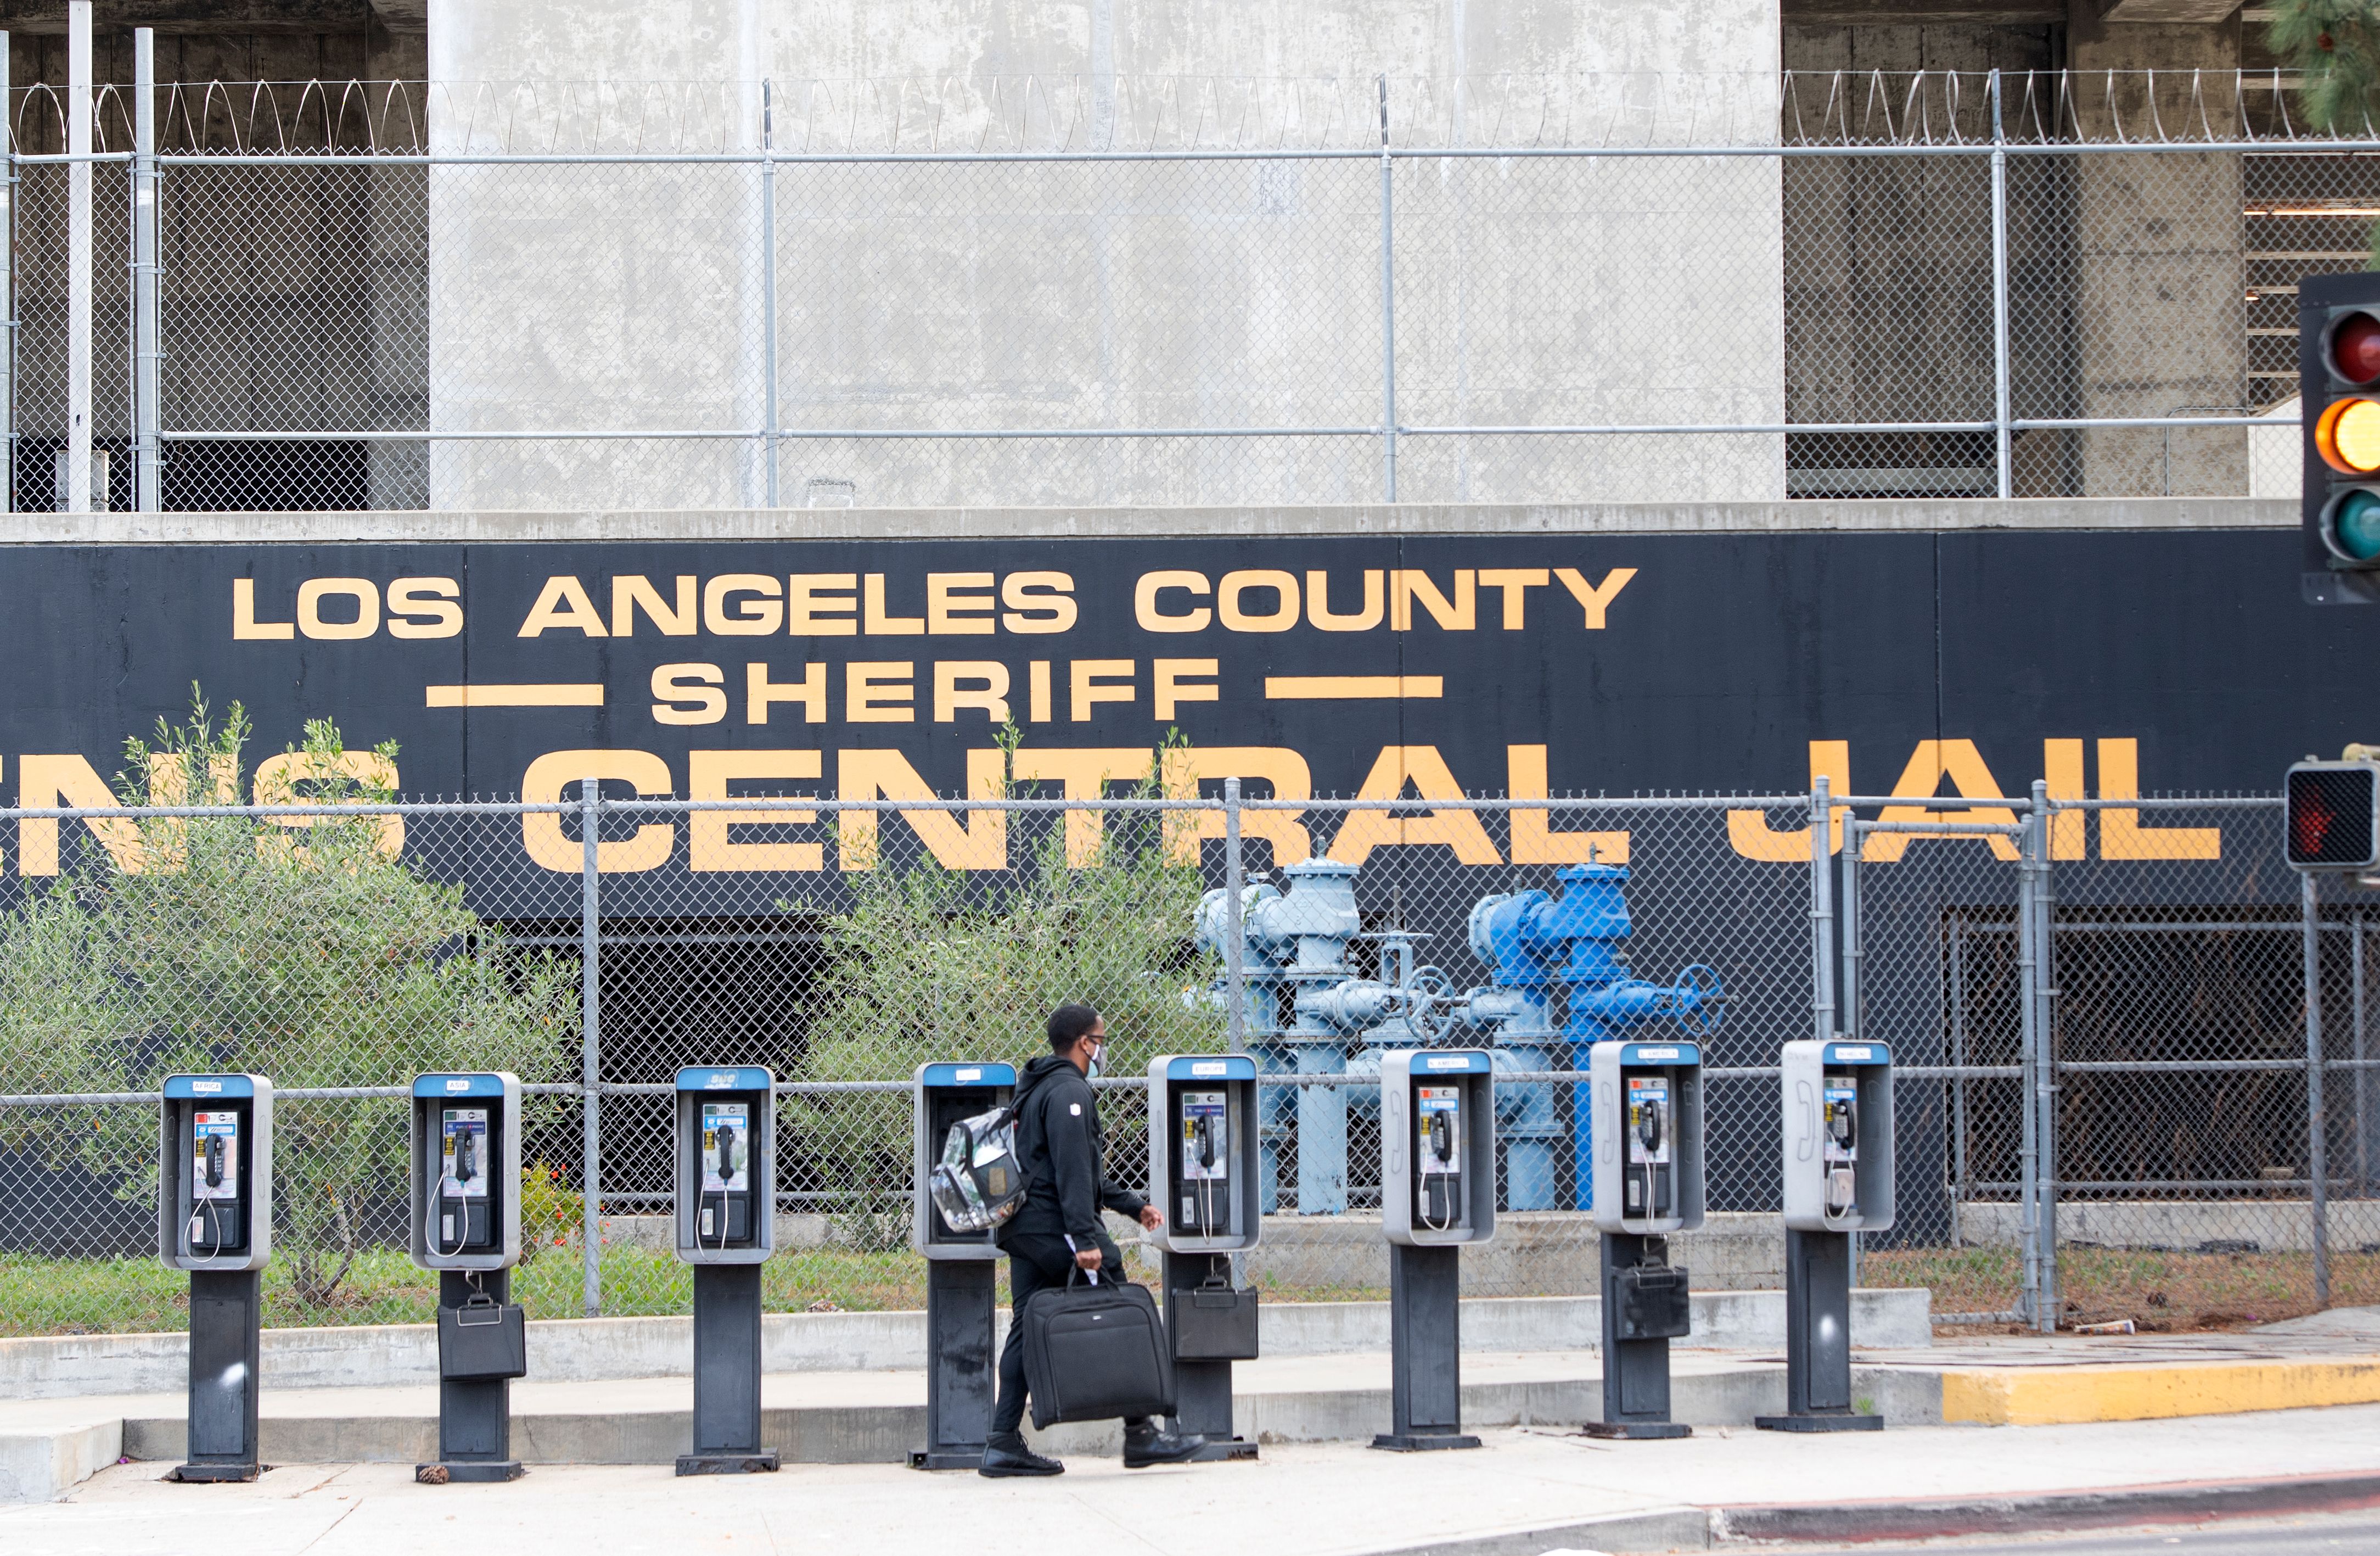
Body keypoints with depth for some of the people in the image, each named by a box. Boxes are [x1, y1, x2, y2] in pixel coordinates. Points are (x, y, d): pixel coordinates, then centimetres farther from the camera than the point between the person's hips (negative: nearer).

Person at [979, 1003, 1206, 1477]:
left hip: (1024, 1230, 10)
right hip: (1056, 1229, -10)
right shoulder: (1070, 1091, -12)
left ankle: (1004, 1443, 2)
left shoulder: (1037, 1089, 22)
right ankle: (1141, 1434, 2)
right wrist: (1085, 1240, -25)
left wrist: (1132, 1205, 31)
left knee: (1027, 1330, 7)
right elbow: (1073, 1172, -21)